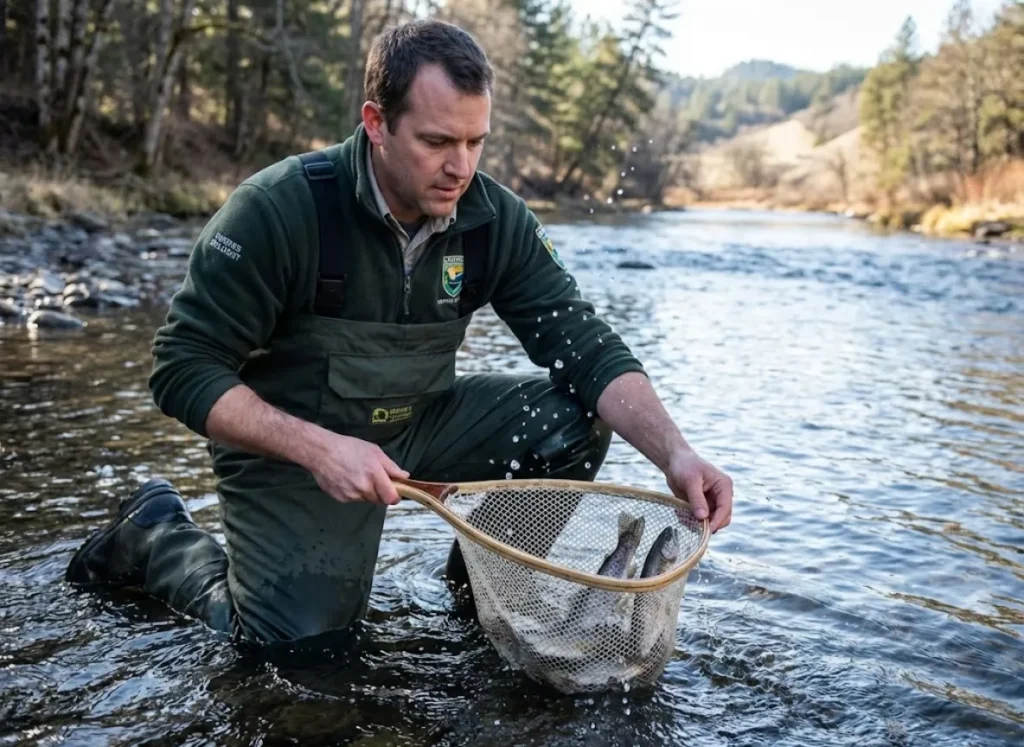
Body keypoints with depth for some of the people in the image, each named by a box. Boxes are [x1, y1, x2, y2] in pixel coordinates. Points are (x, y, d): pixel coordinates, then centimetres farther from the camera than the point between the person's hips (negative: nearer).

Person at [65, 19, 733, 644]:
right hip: (289, 442, -4)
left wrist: (675, 453, -30)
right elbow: (184, 369, -21)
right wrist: (319, 449, -34)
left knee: (575, 418, -13)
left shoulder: (496, 219, -11)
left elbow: (588, 347, -13)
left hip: (421, 422, 4)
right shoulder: (278, 209, -24)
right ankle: (157, 536, 16)